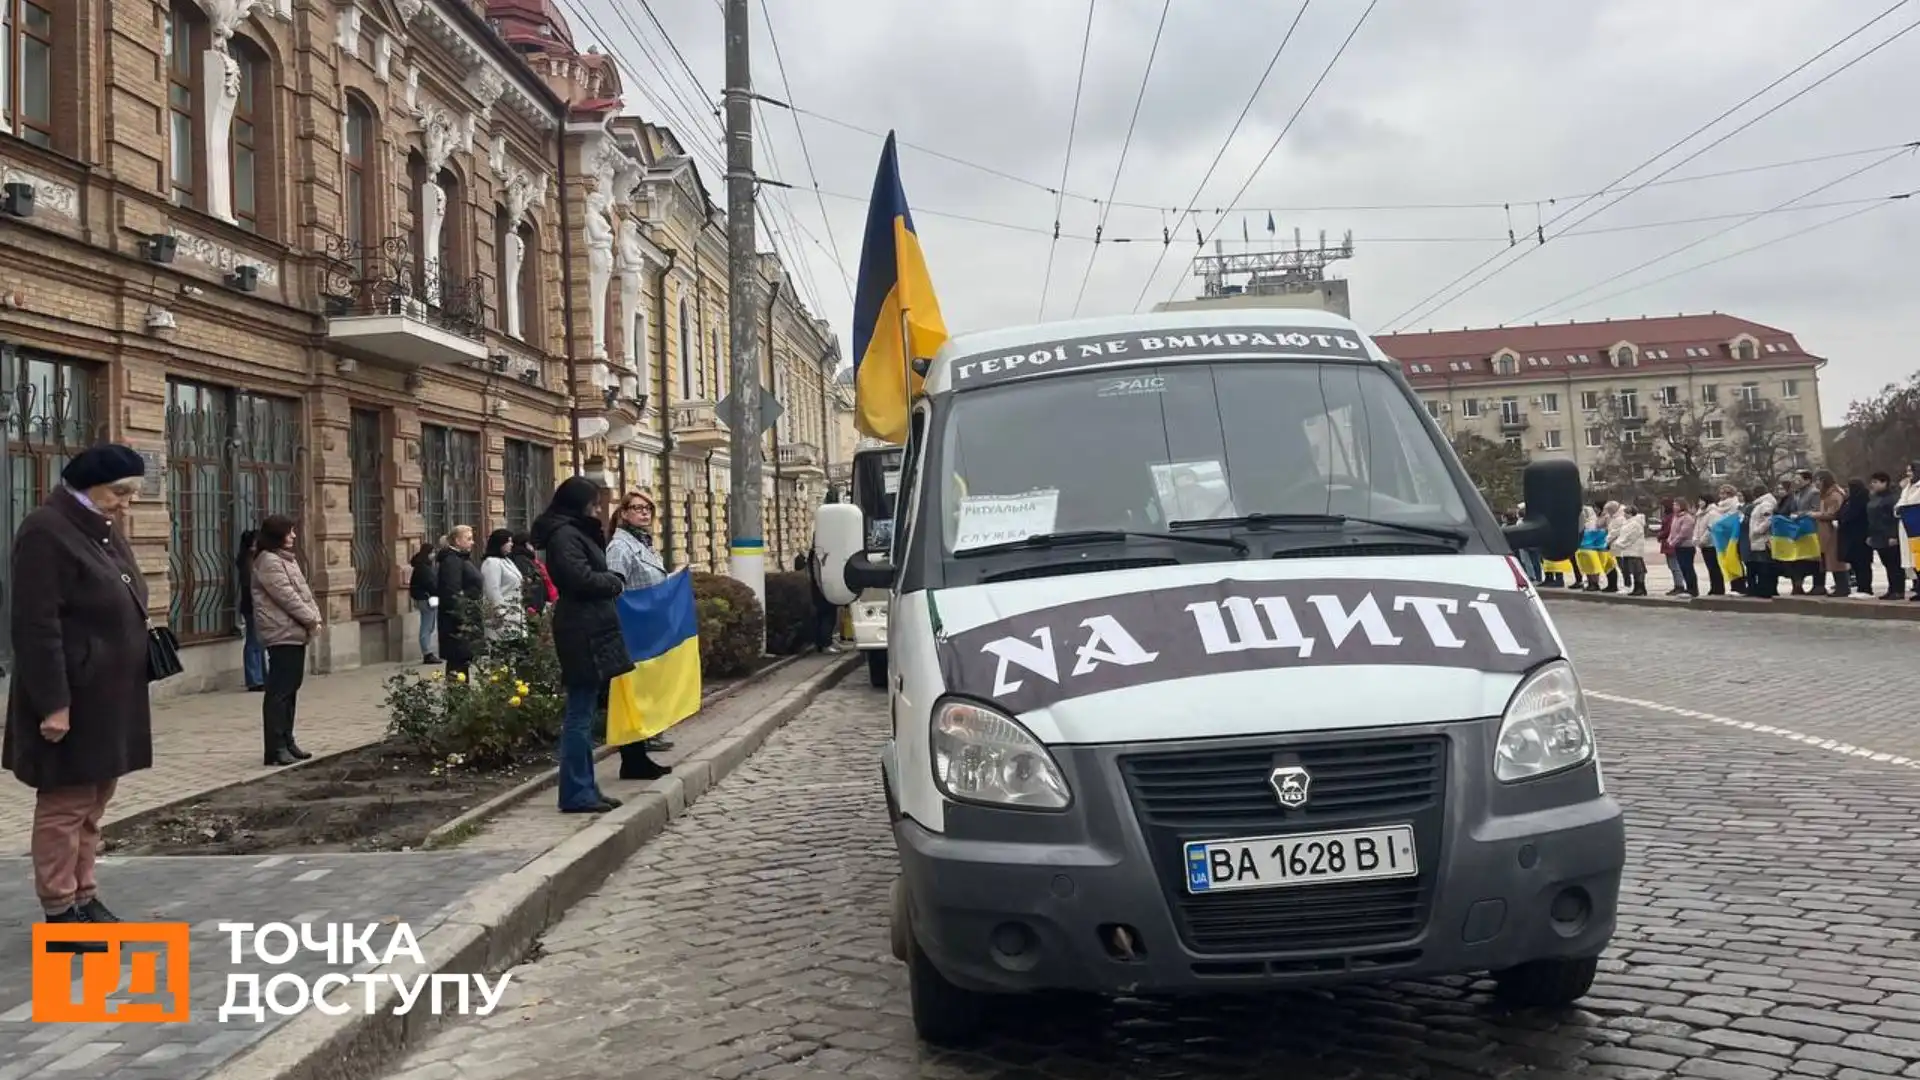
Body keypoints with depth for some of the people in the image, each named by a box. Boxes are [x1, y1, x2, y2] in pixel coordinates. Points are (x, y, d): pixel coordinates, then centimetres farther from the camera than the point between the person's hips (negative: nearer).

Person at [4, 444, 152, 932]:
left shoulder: (104, 531, 12)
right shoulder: (46, 532, -16)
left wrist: (149, 650, 15)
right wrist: (53, 703, -22)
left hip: (109, 695, 9)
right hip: (72, 699, -9)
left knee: (93, 803, 15)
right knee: (65, 805, 0)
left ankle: (84, 895, 24)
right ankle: (59, 911, 8)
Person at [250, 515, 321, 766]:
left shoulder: (288, 559, 18)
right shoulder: (268, 562, -12)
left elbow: (304, 591, 16)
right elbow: (287, 596, -17)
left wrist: (315, 616, 2)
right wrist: (310, 620, -11)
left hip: (297, 633, 10)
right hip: (282, 634, -10)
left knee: (290, 689, 14)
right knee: (279, 692, -8)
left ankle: (287, 742, 21)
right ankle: (276, 748, -6)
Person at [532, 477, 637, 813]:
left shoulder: (575, 532, 19)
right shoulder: (564, 535, -12)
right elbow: (582, 577, -21)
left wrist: (610, 581, 4)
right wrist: (615, 582, -5)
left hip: (588, 631, 10)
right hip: (583, 633, -10)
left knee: (581, 714, 12)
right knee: (579, 715, -7)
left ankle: (584, 789, 18)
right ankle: (576, 794, -3)